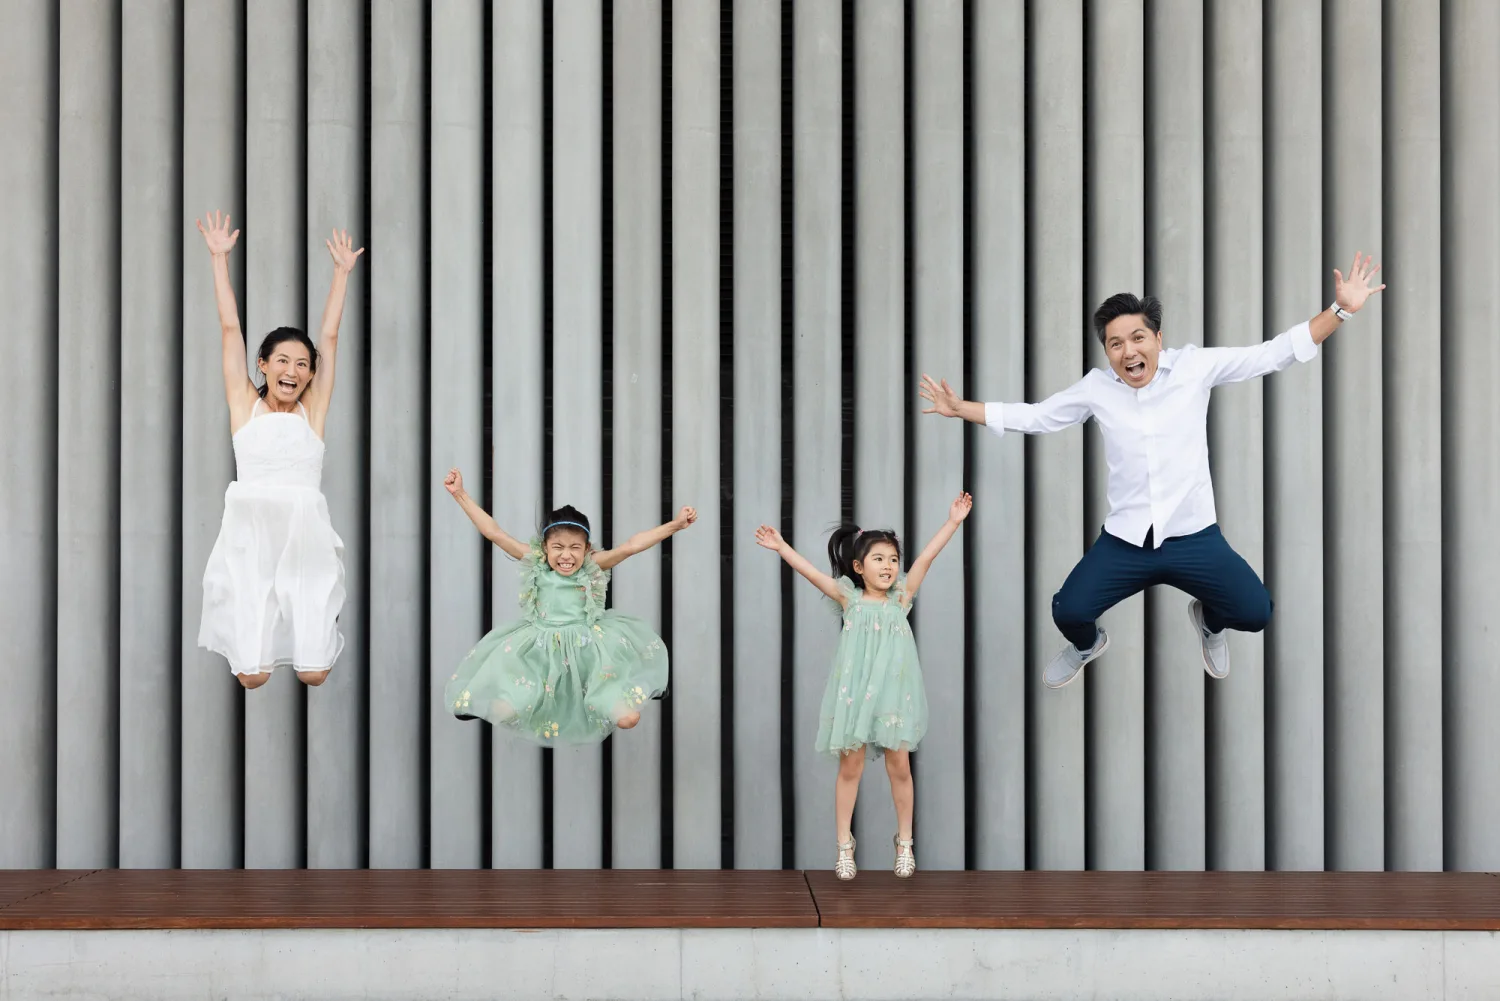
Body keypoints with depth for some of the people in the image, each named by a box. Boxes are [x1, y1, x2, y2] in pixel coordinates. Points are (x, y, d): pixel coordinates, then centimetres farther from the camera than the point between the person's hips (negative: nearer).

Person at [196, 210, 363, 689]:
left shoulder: (312, 411, 11)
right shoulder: (245, 405, 9)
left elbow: (329, 337, 13)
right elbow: (230, 328, 10)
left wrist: (342, 272, 16)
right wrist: (219, 258, 11)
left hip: (305, 536, 1)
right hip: (250, 533, -1)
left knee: (314, 674, -5)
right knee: (253, 676, -6)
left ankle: (308, 638, 30)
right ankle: (253, 644, 29)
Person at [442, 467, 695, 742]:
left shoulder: (593, 566, -4)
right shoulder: (535, 563, -3)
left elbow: (631, 546, -13)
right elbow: (493, 533, -5)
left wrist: (674, 525, -21)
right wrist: (460, 494, -8)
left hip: (587, 646, 0)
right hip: (541, 648, 0)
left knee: (627, 718, -13)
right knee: (503, 712, -20)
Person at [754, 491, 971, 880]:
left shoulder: (901, 597, 2)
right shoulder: (850, 599, 1)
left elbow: (926, 558, -4)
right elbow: (811, 572, -5)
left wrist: (953, 522, -11)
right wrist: (781, 547, -13)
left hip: (893, 692, 1)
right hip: (855, 692, -1)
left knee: (899, 766, 5)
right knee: (850, 766, 5)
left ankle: (904, 841, 20)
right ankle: (844, 844, 13)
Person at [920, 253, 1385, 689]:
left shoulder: (1195, 366, -5)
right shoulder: (1096, 387, 1)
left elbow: (1273, 353, -5)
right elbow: (1033, 417, 12)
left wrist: (1341, 310, -13)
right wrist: (959, 408, 8)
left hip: (1193, 535, -1)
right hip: (1125, 539, 1)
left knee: (1255, 612, -15)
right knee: (1067, 611, -14)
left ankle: (1209, 620, 26)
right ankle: (1087, 645, 29)